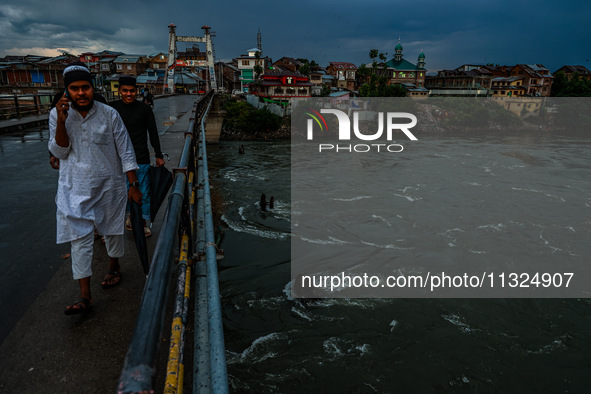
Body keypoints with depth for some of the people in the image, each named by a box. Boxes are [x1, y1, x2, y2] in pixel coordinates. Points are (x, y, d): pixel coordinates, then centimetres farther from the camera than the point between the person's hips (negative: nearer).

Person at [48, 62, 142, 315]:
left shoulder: (109, 114, -8)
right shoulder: (57, 115, -2)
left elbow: (125, 151, -6)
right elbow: (60, 152, -6)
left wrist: (134, 185, -7)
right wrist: (61, 121, -20)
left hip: (109, 184, 0)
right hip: (75, 188, 1)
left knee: (112, 230, 15)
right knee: (79, 238, -2)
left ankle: (114, 268, 42)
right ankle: (85, 296, 3)